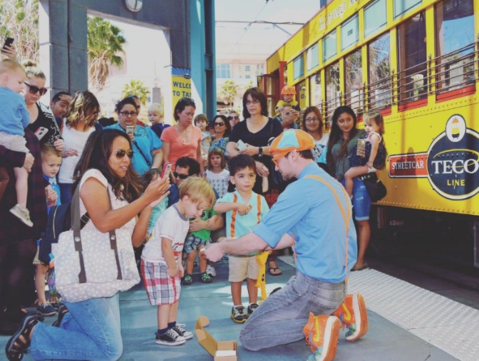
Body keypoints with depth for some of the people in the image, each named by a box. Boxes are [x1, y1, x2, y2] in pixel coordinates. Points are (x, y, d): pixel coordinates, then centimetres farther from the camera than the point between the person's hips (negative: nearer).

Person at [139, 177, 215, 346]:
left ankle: (172, 326, 29)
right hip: (156, 261, -9)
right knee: (166, 298, -5)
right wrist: (172, 267, -17)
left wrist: (178, 263, 8)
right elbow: (166, 245, -27)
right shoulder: (171, 216, -26)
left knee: (175, 295, 15)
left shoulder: (185, 217, 6)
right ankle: (162, 334, 7)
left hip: (168, 261, 9)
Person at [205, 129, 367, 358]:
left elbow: (258, 240, -17)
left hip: (313, 286, -9)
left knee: (250, 336, 3)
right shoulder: (331, 183, 10)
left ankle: (316, 327, -11)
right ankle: (341, 310, 14)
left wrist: (222, 248, 2)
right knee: (275, 302, 30)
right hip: (336, 283, 9)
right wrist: (236, 246, 16)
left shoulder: (302, 188, -19)